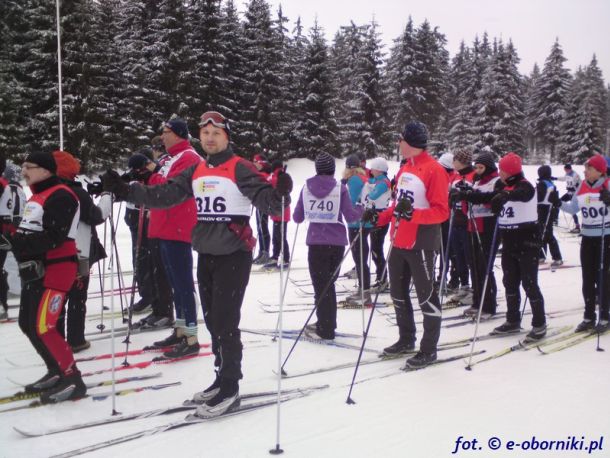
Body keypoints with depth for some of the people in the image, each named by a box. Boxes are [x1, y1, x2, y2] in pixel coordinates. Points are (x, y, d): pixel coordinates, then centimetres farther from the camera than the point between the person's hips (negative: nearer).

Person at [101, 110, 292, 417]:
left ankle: (230, 388, 6)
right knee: (212, 321, 13)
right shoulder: (196, 171, 10)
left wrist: (279, 195, -42)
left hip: (234, 256, -7)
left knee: (225, 321, -7)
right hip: (206, 255, 7)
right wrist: (126, 191, 0)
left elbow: (264, 199, -20)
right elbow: (164, 194, 8)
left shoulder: (240, 168, -10)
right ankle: (223, 379, 26)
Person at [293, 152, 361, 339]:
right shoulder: (340, 188, -5)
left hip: (316, 242, -1)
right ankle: (326, 324, 25)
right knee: (328, 283, 17)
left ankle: (325, 329, 6)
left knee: (321, 285, 6)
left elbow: (297, 217, 5)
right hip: (337, 243, 1)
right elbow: (350, 216, -8)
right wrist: (363, 211, 11)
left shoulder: (307, 187, 0)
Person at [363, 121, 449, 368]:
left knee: (426, 295, 1)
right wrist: (379, 217, 12)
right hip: (399, 242, 9)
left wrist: (412, 214, -31)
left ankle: (429, 349, 12)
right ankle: (406, 339, 33)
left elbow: (441, 211, -19)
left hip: (421, 243, -9)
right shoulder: (405, 169, 12)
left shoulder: (434, 170, -15)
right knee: (398, 292, 17)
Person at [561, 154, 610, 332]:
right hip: (587, 238, 5)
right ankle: (589, 317, 16)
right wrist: (560, 203, -4)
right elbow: (573, 208, 12)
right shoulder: (582, 186, 3)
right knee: (587, 279, 8)